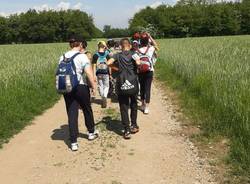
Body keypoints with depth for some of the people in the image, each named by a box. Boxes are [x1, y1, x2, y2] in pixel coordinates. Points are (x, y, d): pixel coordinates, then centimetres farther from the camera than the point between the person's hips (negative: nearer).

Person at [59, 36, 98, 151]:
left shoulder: (62, 57, 7)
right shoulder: (82, 56, -9)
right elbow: (89, 73, -16)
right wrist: (93, 86, -6)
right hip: (80, 87, -4)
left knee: (71, 114, 6)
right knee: (87, 110, 19)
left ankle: (73, 142, 5)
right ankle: (91, 132, 39)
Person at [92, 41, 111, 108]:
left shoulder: (95, 55, -3)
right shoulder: (107, 55, -3)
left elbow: (94, 66, -5)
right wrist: (110, 74, 7)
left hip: (99, 73, 0)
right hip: (106, 73, 0)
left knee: (100, 86, 14)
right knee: (106, 86, 10)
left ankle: (103, 98, 20)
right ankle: (105, 96, -13)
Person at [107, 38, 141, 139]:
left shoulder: (118, 55, 5)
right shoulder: (134, 54, 3)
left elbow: (108, 63, -9)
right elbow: (138, 63, -16)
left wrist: (116, 68, 7)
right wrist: (139, 63, 7)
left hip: (122, 84, 0)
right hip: (133, 83, 0)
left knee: (124, 107, 4)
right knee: (133, 105, 20)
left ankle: (127, 130, 2)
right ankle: (134, 125, 28)